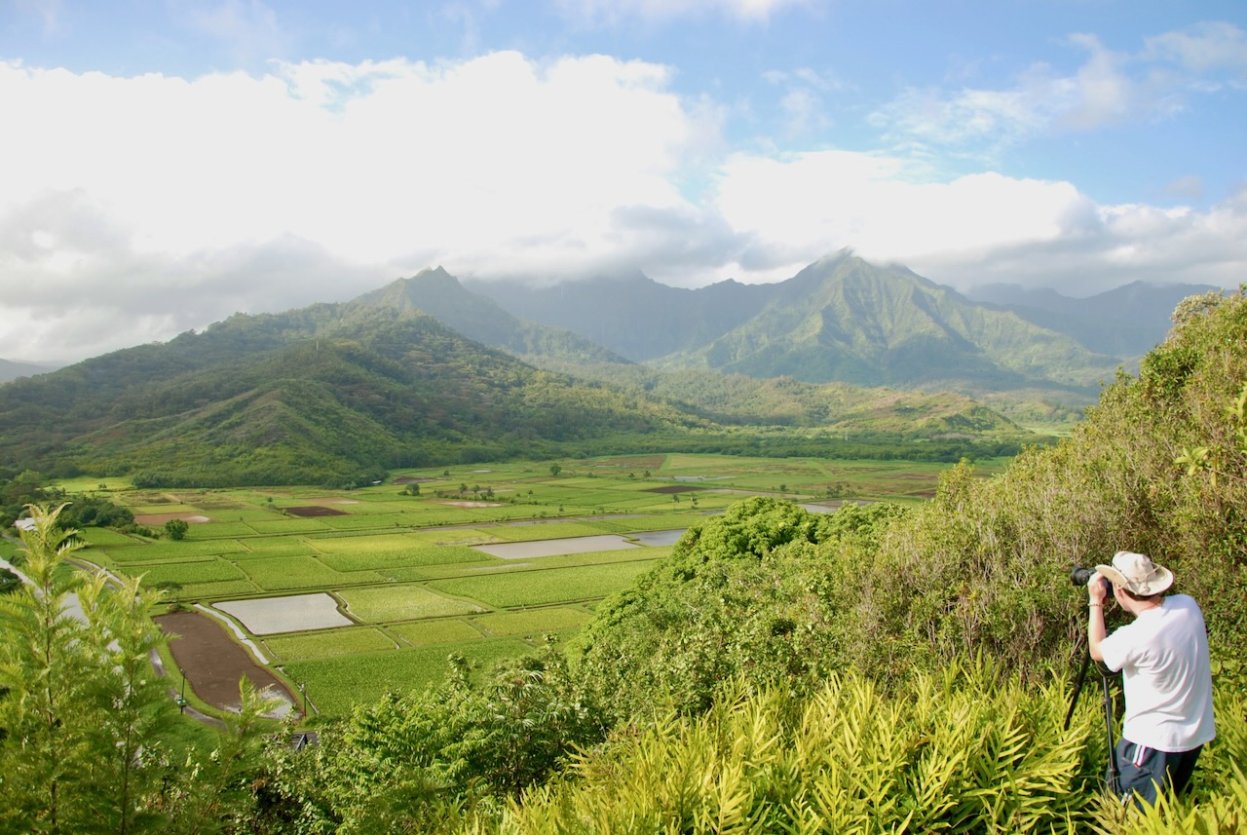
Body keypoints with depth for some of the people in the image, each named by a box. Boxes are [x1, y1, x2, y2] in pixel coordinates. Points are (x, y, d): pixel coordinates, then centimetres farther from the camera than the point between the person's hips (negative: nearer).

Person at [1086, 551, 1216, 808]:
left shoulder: (1135, 637, -28)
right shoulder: (1189, 606, -9)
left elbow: (1097, 650, -6)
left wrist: (1096, 602, -1)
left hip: (1154, 740, -7)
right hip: (1197, 735, 8)